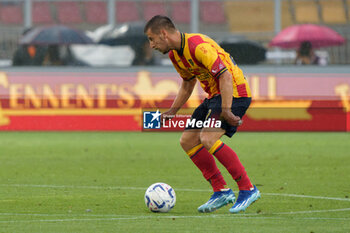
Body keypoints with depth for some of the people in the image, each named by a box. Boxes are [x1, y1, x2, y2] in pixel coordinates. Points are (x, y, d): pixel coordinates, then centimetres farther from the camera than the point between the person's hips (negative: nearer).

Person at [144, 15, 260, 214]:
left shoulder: (199, 46, -23)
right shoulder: (174, 54, 9)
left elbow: (225, 76, -28)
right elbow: (188, 82, 25)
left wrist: (226, 111, -33)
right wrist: (173, 111, 18)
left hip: (234, 92, -10)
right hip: (215, 95, 10)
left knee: (208, 139, -25)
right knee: (188, 141, 5)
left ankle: (248, 189, -17)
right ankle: (221, 191, 8)